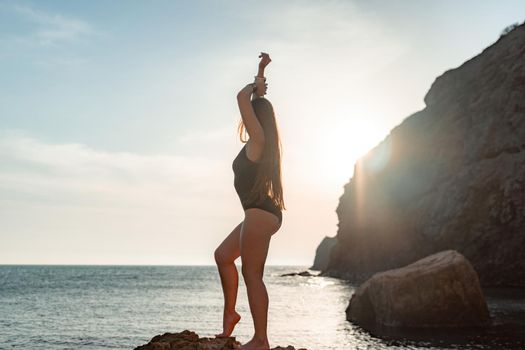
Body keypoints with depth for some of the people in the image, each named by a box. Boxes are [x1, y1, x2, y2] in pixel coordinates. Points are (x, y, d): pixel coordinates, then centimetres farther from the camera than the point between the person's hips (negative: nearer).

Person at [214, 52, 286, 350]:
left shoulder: (259, 139, -8)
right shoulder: (262, 142, 15)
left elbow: (243, 98, -13)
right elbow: (257, 102, 28)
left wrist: (256, 87, 5)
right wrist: (261, 72, 28)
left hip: (260, 212, -10)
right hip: (262, 212, 10)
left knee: (252, 274, -8)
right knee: (223, 255, 19)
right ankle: (230, 314, 22)